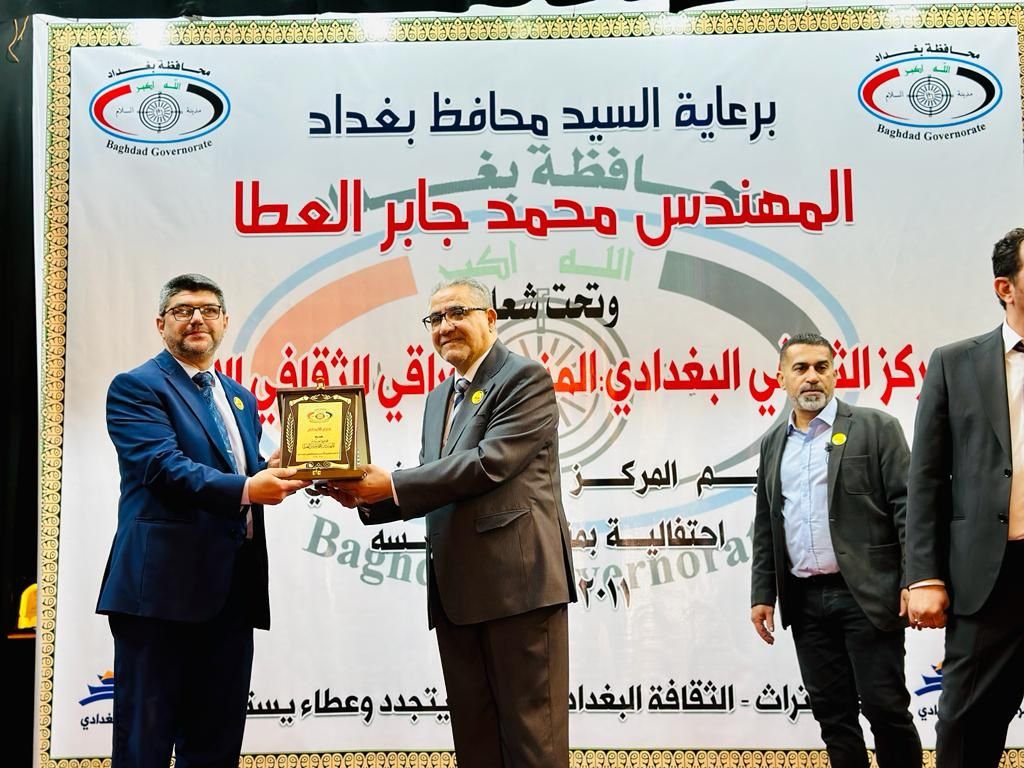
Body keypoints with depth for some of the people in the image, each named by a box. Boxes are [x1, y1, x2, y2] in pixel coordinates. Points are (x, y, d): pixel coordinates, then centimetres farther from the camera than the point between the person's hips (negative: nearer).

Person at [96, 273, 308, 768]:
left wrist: (279, 474, -5)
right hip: (163, 584, -7)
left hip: (232, 588, 7)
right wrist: (245, 489, -28)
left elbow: (250, 471, 18)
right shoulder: (135, 387, -2)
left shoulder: (239, 397, 21)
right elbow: (164, 466, -16)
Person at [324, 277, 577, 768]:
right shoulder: (439, 397, 20)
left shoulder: (525, 378, -6)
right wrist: (368, 498, -2)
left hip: (518, 580, -8)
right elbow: (430, 490, 17)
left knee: (531, 728, -1)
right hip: (457, 591, 8)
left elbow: (490, 463, -18)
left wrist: (392, 485, -16)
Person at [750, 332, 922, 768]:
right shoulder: (773, 444, 14)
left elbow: (907, 507, -6)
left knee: (886, 707, -2)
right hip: (805, 600, 5)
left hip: (866, 595, -4)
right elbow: (766, 527, 16)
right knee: (831, 712, 9)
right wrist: (762, 594, 10)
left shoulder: (876, 428, 0)